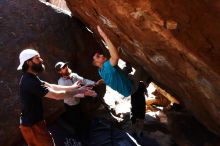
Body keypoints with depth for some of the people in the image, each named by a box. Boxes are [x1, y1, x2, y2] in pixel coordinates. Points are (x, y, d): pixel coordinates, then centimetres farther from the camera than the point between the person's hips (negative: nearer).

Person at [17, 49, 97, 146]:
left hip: (31, 122, 10)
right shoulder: (30, 82, -28)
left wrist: (72, 87, 6)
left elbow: (51, 86, 9)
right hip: (33, 125, -10)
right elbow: (56, 95, -27)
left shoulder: (31, 78, 6)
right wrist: (79, 91, -18)